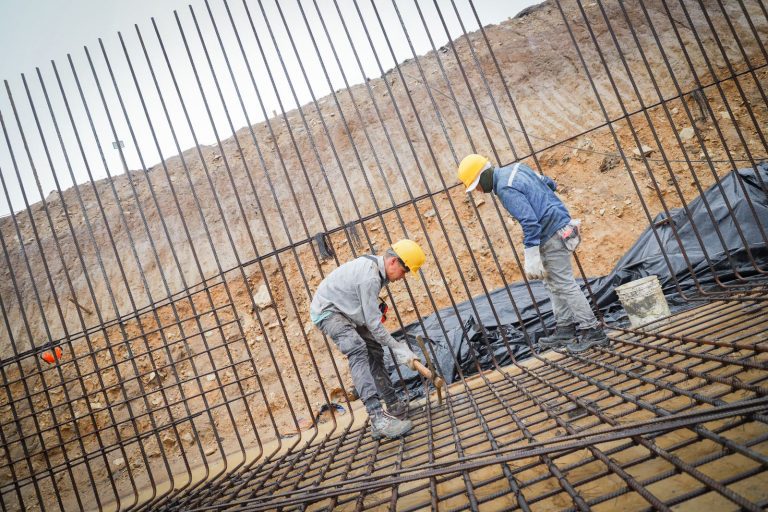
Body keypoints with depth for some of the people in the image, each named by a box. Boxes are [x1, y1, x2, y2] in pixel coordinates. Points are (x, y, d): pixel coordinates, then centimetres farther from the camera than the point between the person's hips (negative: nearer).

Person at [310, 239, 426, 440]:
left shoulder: (375, 266, 1)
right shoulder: (370, 277, -29)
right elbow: (373, 323, -26)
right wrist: (397, 347, -19)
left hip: (344, 310, 11)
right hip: (326, 310, -11)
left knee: (374, 352, 10)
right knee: (357, 349, -30)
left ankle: (395, 407, 21)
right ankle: (378, 417, -39)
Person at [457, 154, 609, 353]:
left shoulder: (505, 189, -21)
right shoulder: (515, 168, 9)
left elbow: (529, 222, -26)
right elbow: (550, 184, 18)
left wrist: (531, 258, -23)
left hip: (552, 235, -10)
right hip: (560, 223, 10)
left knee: (564, 284, -4)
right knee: (553, 283, 17)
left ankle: (592, 331, 3)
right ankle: (565, 328, 24)